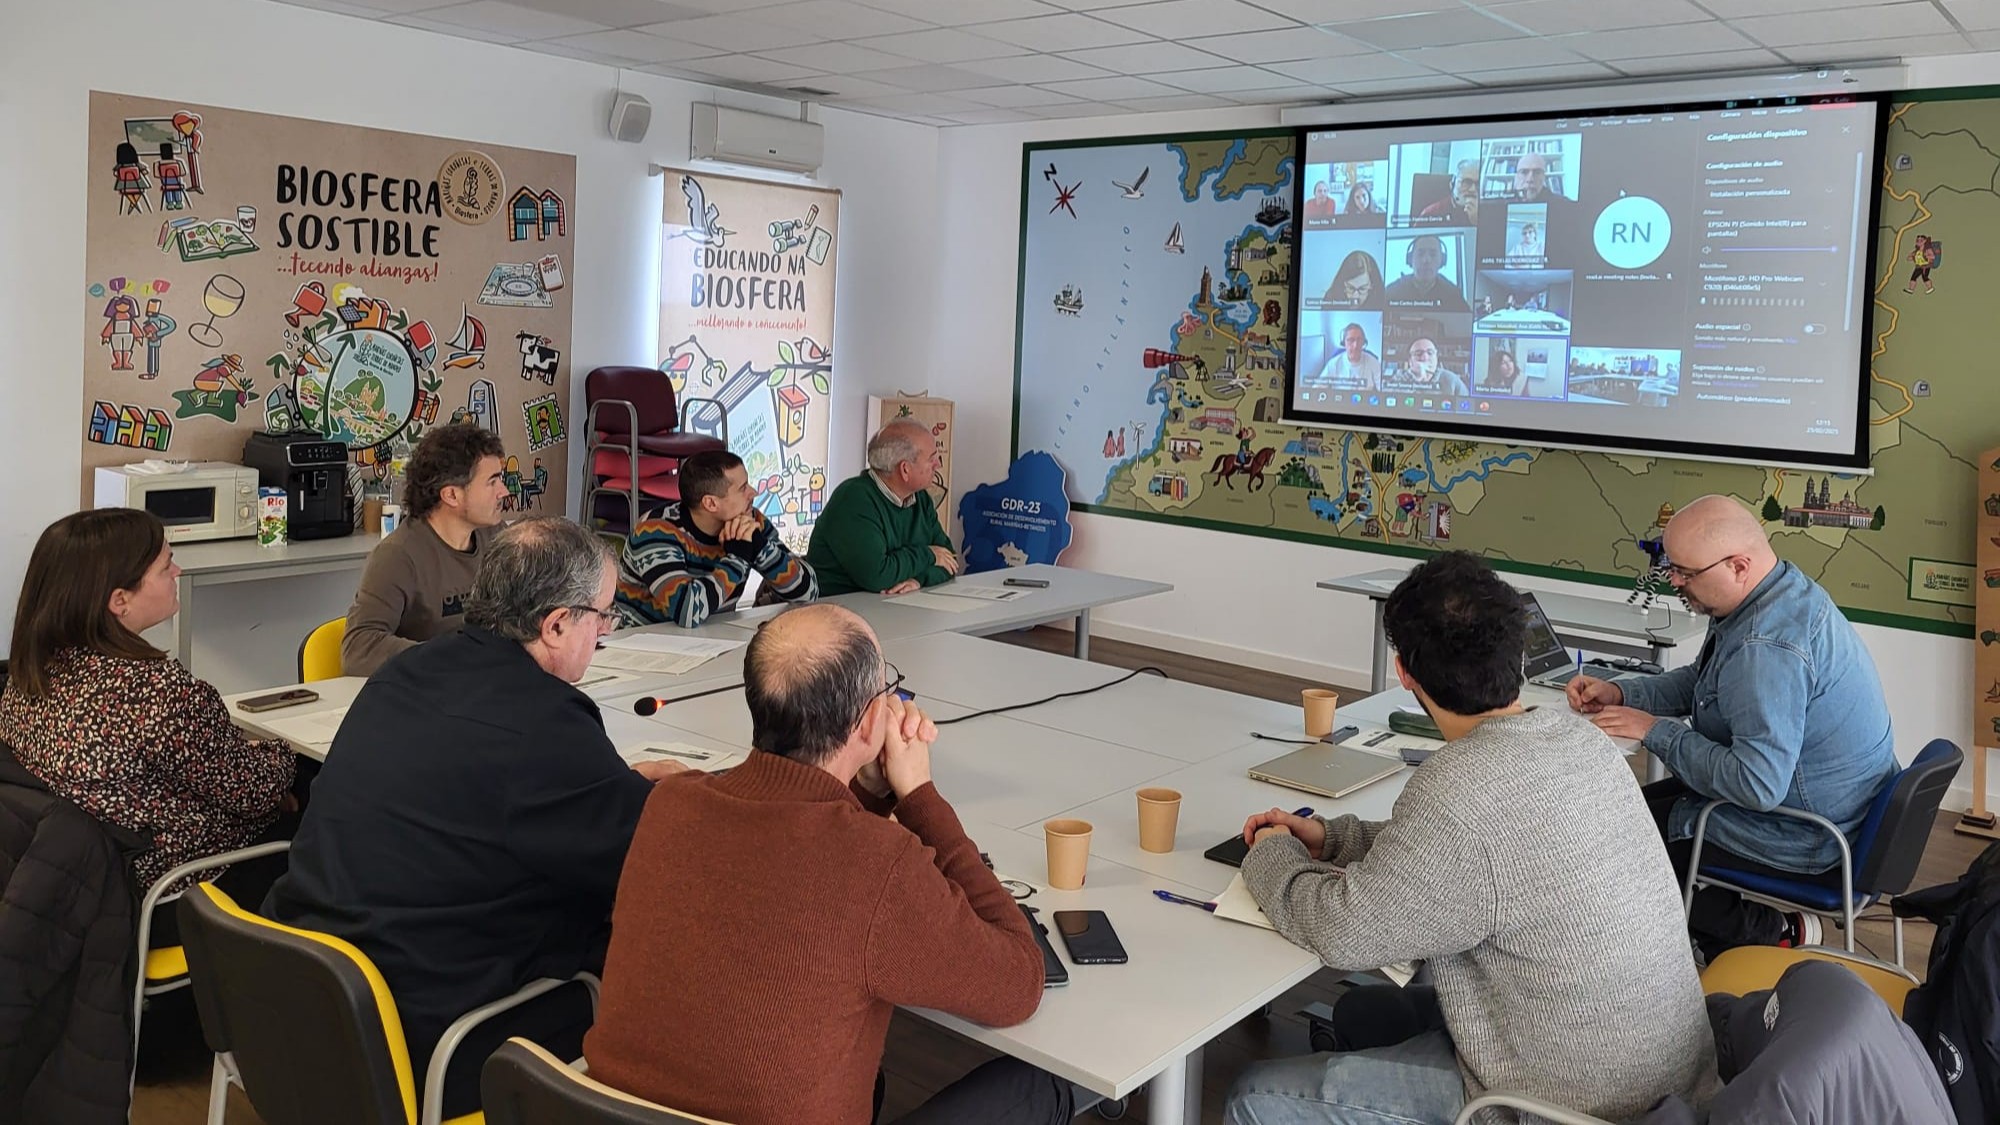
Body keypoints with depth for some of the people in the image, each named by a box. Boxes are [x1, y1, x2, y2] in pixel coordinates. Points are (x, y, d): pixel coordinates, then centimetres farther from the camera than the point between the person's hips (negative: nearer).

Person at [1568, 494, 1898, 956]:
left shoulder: (1766, 648, -33)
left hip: (1804, 836, -10)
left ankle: (1772, 934, 5)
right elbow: (1698, 680, 14)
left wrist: (1657, 733, -24)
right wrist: (1619, 691, 0)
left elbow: (1757, 785, -35)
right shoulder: (1786, 588, 1)